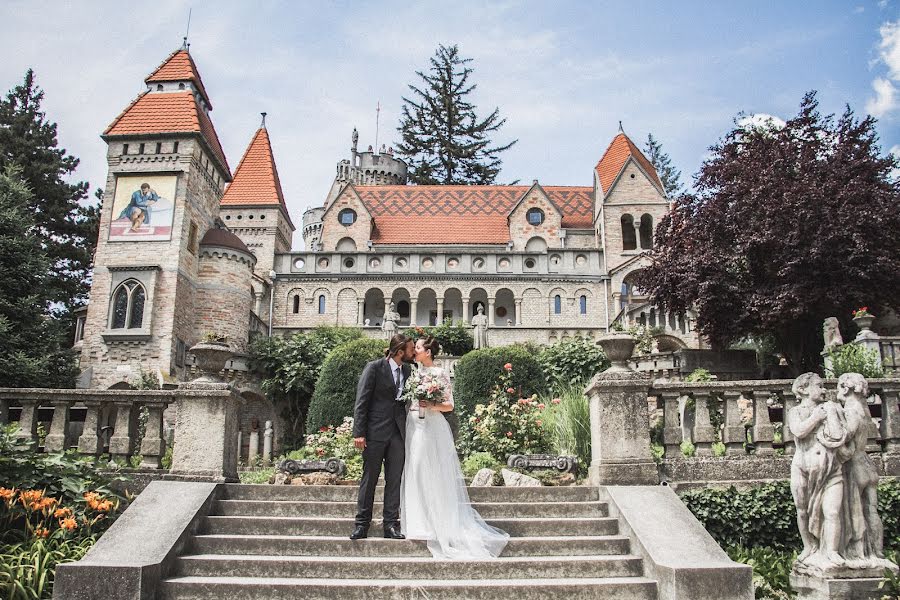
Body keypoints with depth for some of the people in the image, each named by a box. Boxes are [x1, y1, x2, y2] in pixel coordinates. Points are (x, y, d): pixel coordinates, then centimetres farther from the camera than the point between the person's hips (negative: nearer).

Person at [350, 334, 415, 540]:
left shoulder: (407, 370, 10)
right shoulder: (374, 368, -7)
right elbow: (361, 402, -9)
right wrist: (359, 433, -15)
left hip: (398, 432, 5)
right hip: (376, 431, -5)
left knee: (395, 480, 6)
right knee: (369, 479, 4)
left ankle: (391, 525, 12)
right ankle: (362, 524, 13)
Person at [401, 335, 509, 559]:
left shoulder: (440, 373, -3)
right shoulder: (414, 372, 14)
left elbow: (449, 405, -5)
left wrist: (432, 405, -19)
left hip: (432, 427, -6)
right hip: (413, 427, 6)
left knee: (434, 476, -4)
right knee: (414, 474, 5)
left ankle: (441, 526, 4)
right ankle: (420, 523, 12)